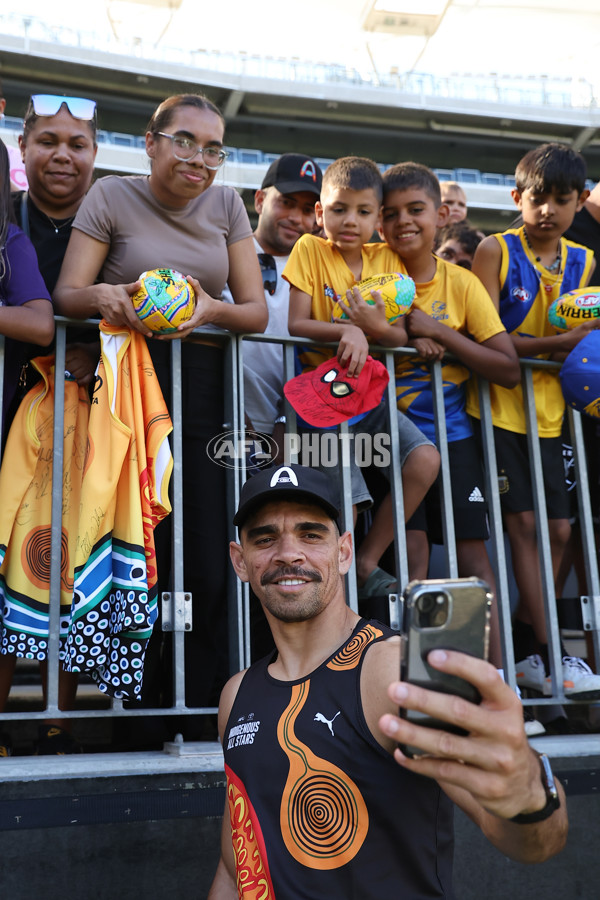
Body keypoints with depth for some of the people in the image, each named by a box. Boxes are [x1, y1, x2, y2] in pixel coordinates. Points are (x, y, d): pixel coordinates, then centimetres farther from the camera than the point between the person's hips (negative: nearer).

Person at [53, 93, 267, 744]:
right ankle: (142, 719, 10)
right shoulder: (112, 196, 5)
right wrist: (103, 296, -24)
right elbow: (66, 295, -1)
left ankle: (201, 725, 7)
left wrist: (212, 309, -15)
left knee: (207, 567, -5)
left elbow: (257, 310, 8)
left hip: (205, 388, 2)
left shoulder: (225, 205, 13)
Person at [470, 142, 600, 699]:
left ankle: (522, 648, 17)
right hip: (497, 406, -5)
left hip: (548, 411, 5)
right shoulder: (495, 251, -3)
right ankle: (546, 654, 1)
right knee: (523, 523, -6)